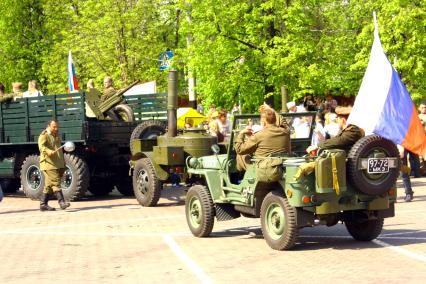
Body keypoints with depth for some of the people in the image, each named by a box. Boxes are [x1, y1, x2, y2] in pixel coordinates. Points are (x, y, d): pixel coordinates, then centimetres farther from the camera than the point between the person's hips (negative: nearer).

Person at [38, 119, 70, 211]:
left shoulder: (57, 136, 23)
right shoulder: (44, 136, -4)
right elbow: (41, 146, -22)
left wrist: (63, 163, 32)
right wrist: (48, 151, -41)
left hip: (58, 164, 9)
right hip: (48, 163, -9)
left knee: (49, 185, 10)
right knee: (55, 183, -15)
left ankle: (43, 204, 14)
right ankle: (61, 202, -21)